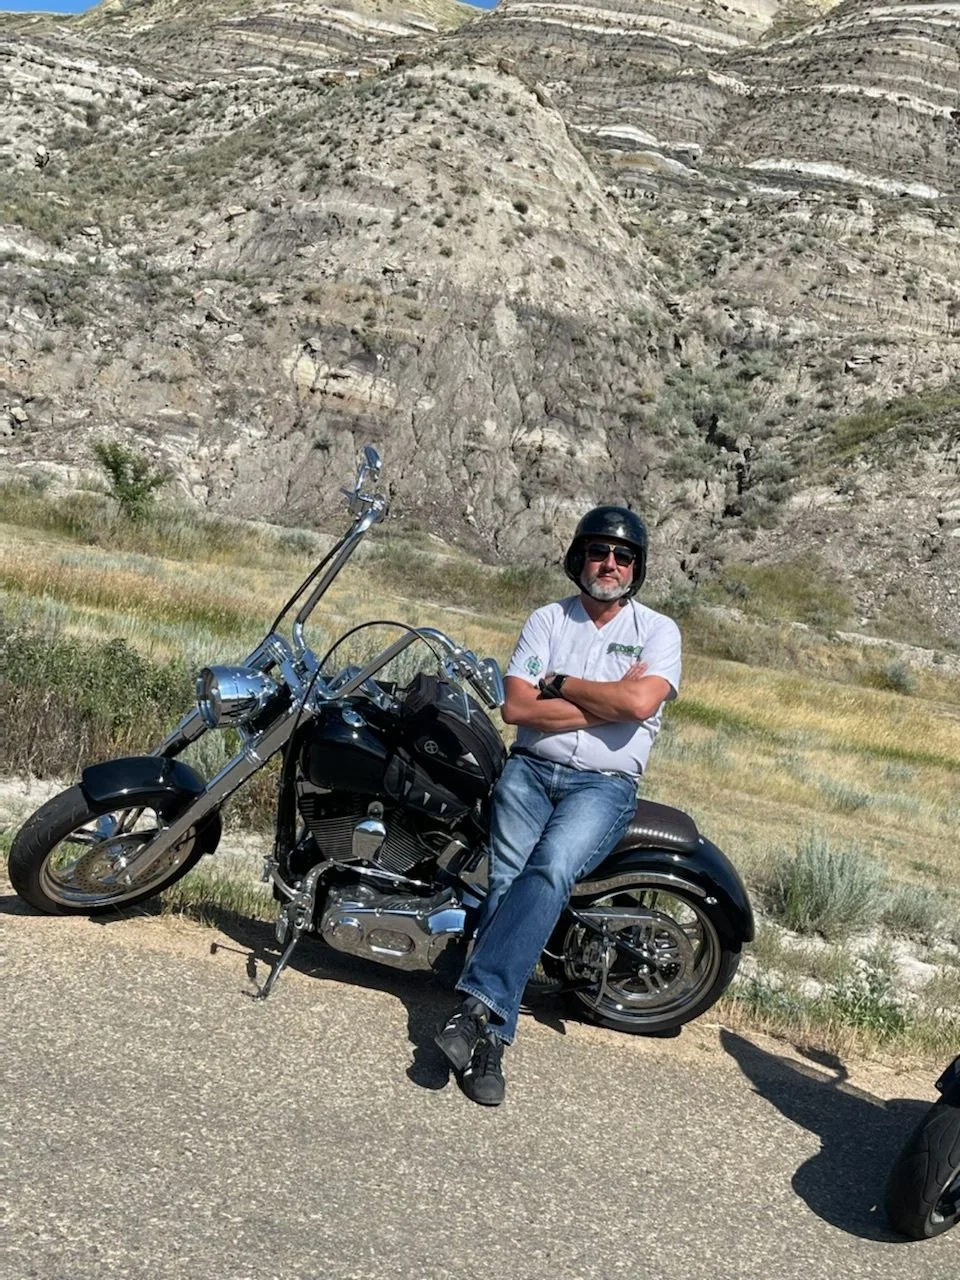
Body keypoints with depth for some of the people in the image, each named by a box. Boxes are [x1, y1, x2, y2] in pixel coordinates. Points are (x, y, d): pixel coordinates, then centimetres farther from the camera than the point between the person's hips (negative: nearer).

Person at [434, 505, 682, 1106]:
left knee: (550, 871, -28)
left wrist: (558, 683, -3)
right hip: (531, 769, 2)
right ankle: (491, 1039, -14)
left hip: (603, 784, -2)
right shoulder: (547, 619, 11)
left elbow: (639, 703, -14)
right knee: (506, 880, -16)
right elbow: (516, 707, -2)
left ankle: (479, 1005, -31)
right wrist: (604, 701, -6)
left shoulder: (659, 630, 6)